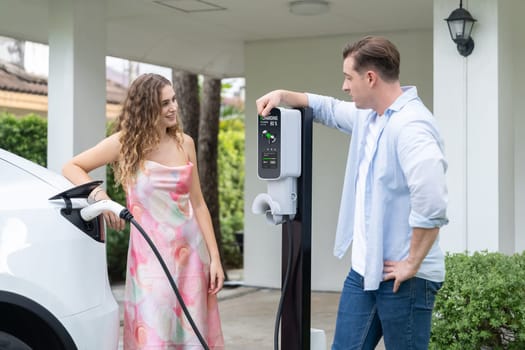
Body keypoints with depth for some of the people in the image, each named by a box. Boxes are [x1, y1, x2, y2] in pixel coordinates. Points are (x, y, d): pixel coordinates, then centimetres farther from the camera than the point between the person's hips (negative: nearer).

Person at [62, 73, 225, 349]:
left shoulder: (184, 143, 6)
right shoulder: (125, 142, -4)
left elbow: (198, 203, 9)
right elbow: (71, 168, 2)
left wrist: (214, 258, 4)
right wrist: (98, 194, -18)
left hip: (192, 252, 4)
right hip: (151, 255, -3)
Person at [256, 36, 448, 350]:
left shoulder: (410, 125, -21)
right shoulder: (367, 116, 9)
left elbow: (432, 205, -32)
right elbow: (328, 109, 31)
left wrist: (412, 265, -23)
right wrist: (283, 95, 17)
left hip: (402, 277, -9)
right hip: (364, 269, 9)